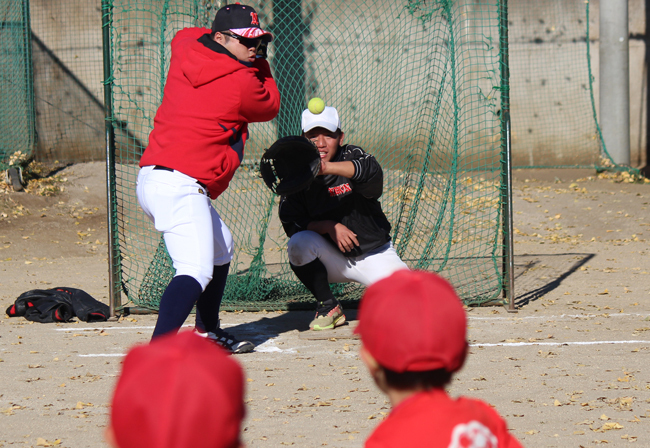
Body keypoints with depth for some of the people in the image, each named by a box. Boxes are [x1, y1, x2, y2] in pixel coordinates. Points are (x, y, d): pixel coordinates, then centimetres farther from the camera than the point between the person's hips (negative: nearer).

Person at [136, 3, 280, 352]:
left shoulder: (184, 48, 11)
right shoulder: (242, 82, -10)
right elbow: (270, 107, 12)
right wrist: (260, 64, 23)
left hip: (151, 178, 10)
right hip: (180, 186, -10)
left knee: (220, 246, 30)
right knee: (197, 271, -22)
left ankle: (207, 331, 40)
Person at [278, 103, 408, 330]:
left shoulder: (351, 156, -12)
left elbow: (371, 171, -38)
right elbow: (291, 224, -10)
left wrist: (327, 167, -54)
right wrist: (329, 226, -27)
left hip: (374, 254, -2)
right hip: (332, 259, 2)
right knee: (299, 243, -30)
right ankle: (328, 306, -8)